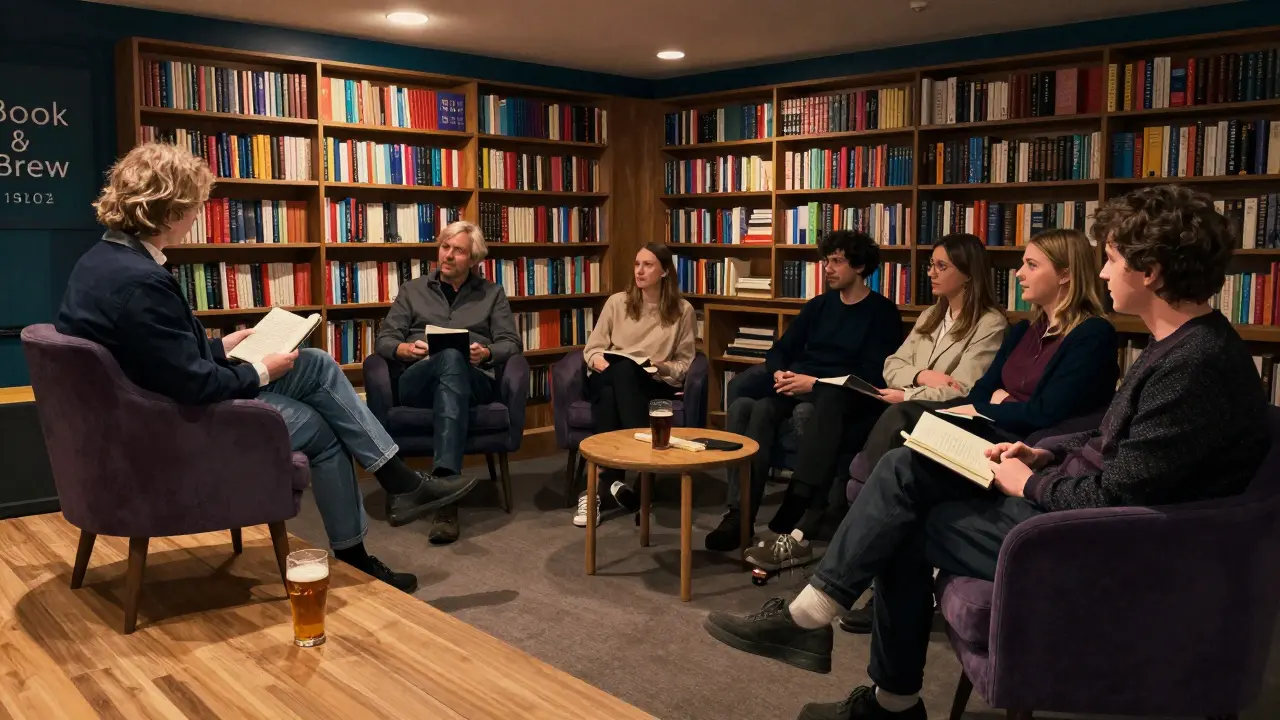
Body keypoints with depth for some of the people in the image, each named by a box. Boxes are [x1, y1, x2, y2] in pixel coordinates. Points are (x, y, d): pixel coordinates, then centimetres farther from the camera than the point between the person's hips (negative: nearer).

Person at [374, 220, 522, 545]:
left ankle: (444, 486, -55)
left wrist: (487, 353, -10)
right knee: (450, 359, -38)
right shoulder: (412, 290, 24)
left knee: (451, 362, -41)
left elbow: (511, 344, 13)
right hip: (417, 381, 0)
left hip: (474, 381, 0)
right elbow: (383, 339, 15)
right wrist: (405, 349, -8)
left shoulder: (492, 294, 23)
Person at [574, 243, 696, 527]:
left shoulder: (682, 310, 10)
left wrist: (663, 368, -10)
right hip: (609, 381, 1)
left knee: (623, 371, -39)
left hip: (653, 386, -1)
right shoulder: (617, 302, 14)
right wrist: (597, 360, -10)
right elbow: (593, 348, 14)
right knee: (619, 368, -39)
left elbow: (685, 362, 11)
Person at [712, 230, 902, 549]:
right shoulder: (819, 306, 21)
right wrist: (780, 373, -7)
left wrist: (815, 382, -19)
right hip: (797, 385, 6)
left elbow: (874, 375, -9)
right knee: (745, 403, -27)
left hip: (845, 393, -5)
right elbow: (780, 350, 18)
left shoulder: (883, 313, 3)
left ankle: (793, 516, -42)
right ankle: (740, 512, -34)